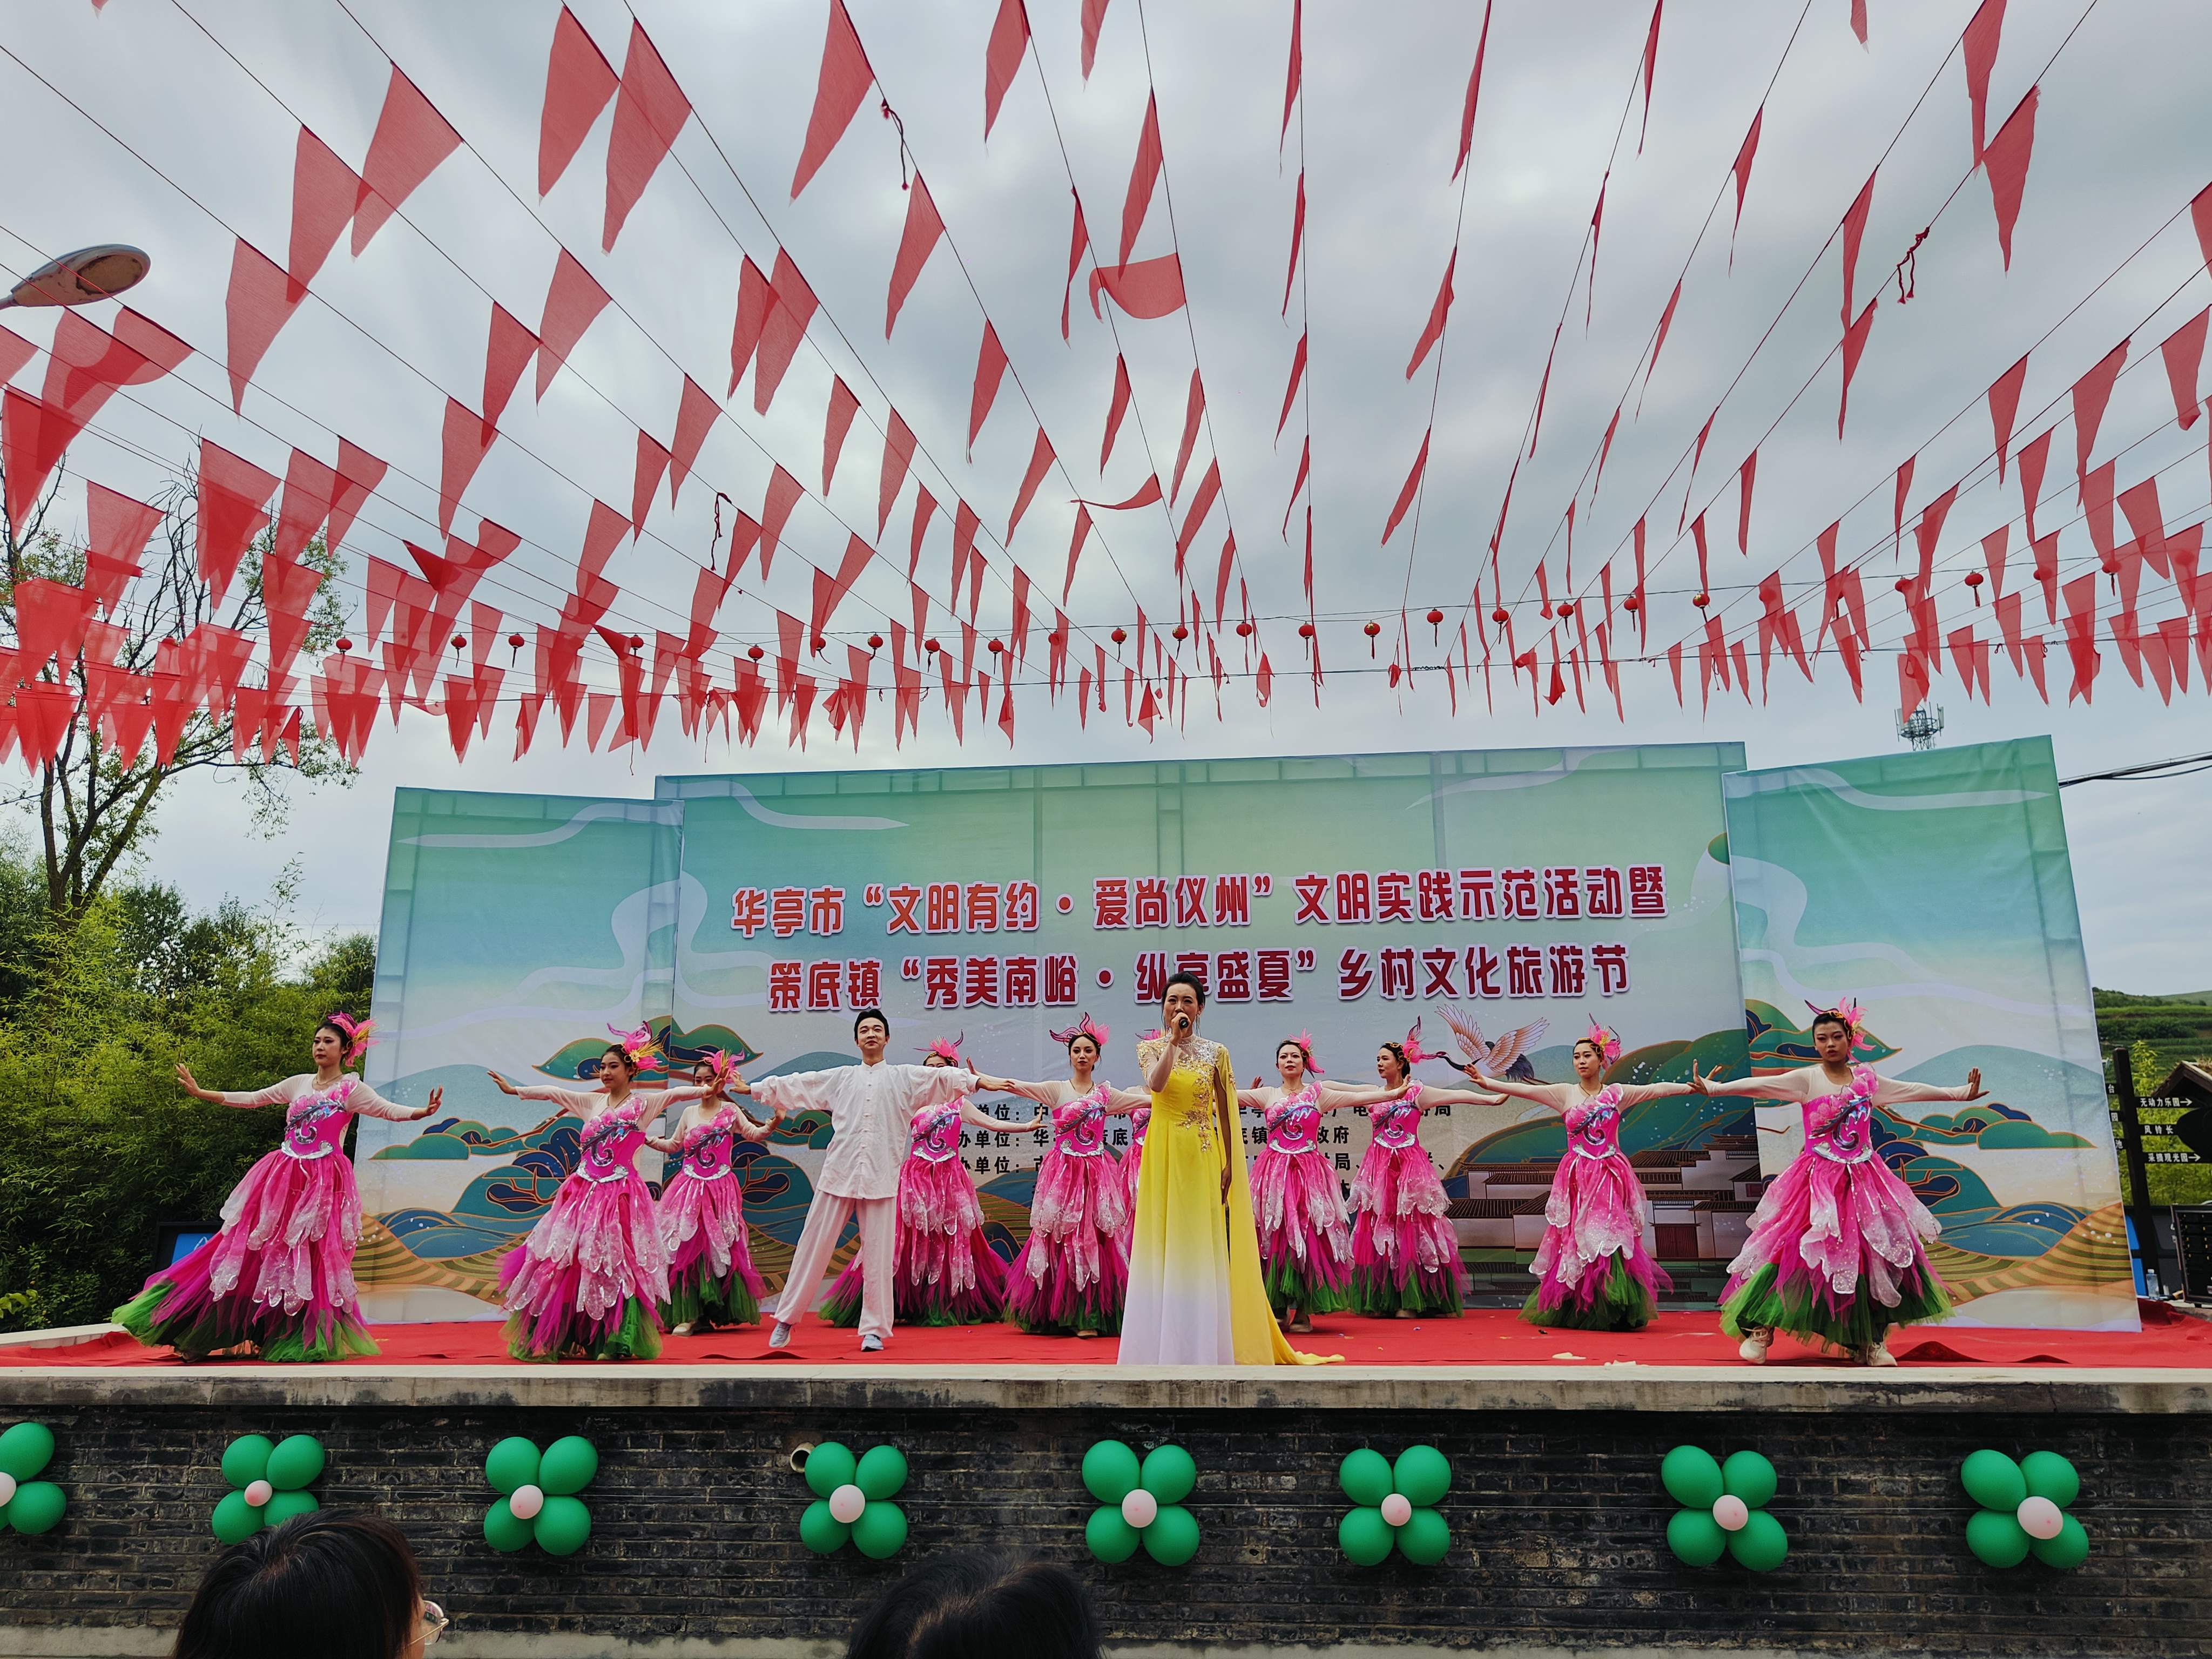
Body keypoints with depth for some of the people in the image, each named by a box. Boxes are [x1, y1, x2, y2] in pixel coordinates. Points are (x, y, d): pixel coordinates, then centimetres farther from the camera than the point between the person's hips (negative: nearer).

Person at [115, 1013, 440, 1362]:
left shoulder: (351, 1089, -4)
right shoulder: (298, 1083, 12)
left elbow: (389, 1110, -16)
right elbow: (253, 1099, 19)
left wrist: (422, 1112, -35)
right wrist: (201, 1093, 19)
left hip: (323, 1183, -4)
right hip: (283, 1178, 5)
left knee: (315, 1258, -5)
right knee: (258, 1250, 5)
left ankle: (312, 1341, 6)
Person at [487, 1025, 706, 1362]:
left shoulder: (643, 1104, 0)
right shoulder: (592, 1103, 12)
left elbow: (678, 1093, -13)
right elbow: (552, 1092, 12)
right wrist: (514, 1090, 9)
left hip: (621, 1195, -4)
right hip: (584, 1192, 4)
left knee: (616, 1266, -6)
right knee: (565, 1262, 2)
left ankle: (615, 1343, 0)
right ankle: (559, 1338, 11)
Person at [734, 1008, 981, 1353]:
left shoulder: (904, 1077, 10)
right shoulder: (840, 1077, 16)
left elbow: (941, 1076, -3)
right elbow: (797, 1085, 18)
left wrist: (975, 1081, -19)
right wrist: (753, 1088, 18)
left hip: (881, 1179, -1)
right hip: (838, 1174, 2)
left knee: (878, 1256, -1)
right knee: (814, 1246, 3)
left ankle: (874, 1330, 9)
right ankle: (786, 1319, 16)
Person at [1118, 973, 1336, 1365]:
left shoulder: (1215, 1053, 3)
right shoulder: (1150, 1048, 3)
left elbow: (1226, 1114, 5)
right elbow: (1156, 1084, -19)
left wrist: (1229, 1167, 3)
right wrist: (1174, 1040, -17)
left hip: (1202, 1157, 0)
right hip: (1164, 1154, 0)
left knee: (1203, 1245, 2)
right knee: (1163, 1242, 2)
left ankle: (1204, 1345, 12)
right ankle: (1163, 1344, 12)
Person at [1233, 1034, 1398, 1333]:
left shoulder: (1318, 1093, 7)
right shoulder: (1267, 1096, 8)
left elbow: (1358, 1098, 5)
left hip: (1309, 1172, 0)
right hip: (1275, 1172, 0)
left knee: (1309, 1235, -5)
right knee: (1275, 1235, -2)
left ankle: (1303, 1311, 3)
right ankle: (1278, 1309, 8)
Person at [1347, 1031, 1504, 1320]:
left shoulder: (1417, 1092, -1)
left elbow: (1456, 1096, -10)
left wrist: (1492, 1099, -18)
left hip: (1410, 1168, -3)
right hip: (1379, 1169, 4)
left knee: (1411, 1229, -5)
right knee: (1378, 1230, 1)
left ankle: (1411, 1302, 1)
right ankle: (1383, 1301, 7)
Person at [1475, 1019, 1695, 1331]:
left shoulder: (1617, 1093, 6)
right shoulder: (1565, 1094, 4)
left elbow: (1657, 1089, 2)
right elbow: (1524, 1089, -5)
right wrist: (1487, 1083, -15)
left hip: (1610, 1178, 0)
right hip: (1577, 1177, 0)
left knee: (1613, 1239, -7)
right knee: (1576, 1240, -2)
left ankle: (1613, 1313, -1)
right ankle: (1578, 1313, 7)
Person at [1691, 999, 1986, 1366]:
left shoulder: (1866, 1079, 7)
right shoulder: (1806, 1079, -5)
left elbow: (1913, 1090, 17)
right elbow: (1759, 1085, -17)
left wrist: (1960, 1093, 20)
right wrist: (1715, 1089, -30)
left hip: (1863, 1180, 4)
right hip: (1819, 1180, -4)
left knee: (1875, 1255, 4)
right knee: (1795, 1251, -9)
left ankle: (1871, 1342, 19)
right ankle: (1759, 1330, 0)